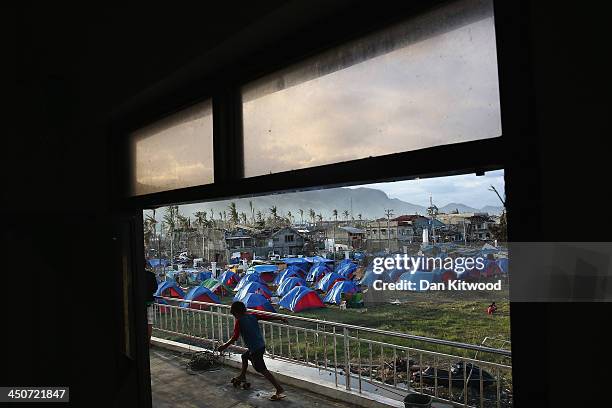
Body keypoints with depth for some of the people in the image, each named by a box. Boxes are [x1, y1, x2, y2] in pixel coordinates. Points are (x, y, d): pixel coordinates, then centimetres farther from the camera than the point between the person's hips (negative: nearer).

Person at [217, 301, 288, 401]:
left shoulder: (239, 321, -10)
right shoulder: (252, 316, 6)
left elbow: (235, 337, -16)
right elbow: (266, 316, 5)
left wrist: (225, 346, -7)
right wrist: (280, 318, 12)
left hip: (255, 349, -9)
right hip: (261, 345, 9)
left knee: (262, 370, -7)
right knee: (244, 356, 31)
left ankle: (279, 390, -12)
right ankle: (242, 376, 51)